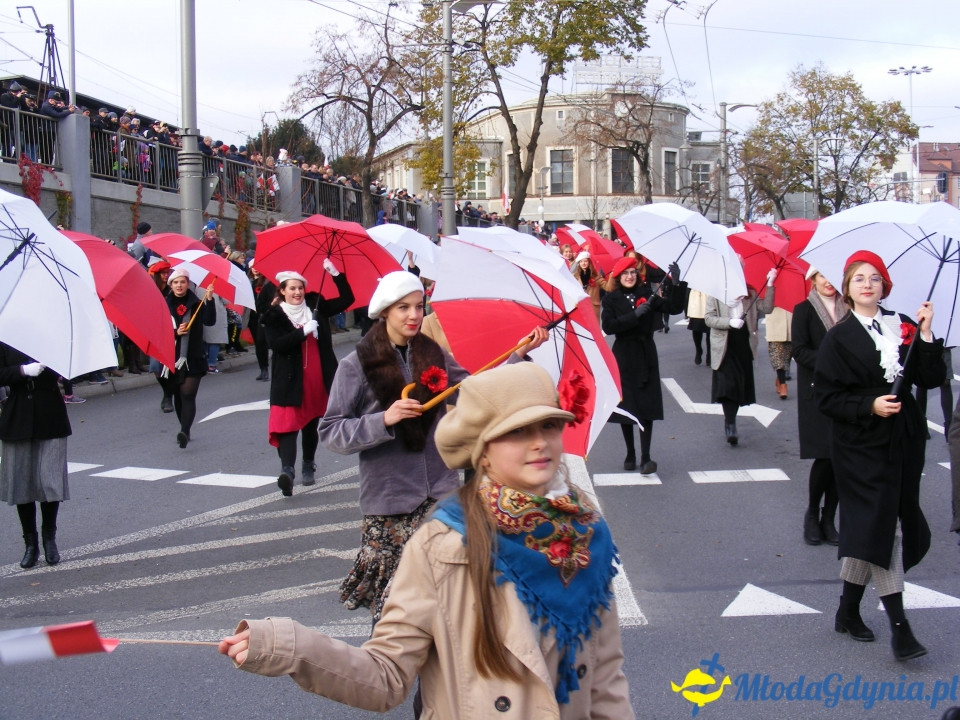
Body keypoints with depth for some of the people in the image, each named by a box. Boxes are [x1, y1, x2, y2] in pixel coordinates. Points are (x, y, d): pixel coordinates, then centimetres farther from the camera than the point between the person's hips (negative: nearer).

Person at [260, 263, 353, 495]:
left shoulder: (316, 307, 9)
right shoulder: (274, 316, -1)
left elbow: (346, 300, 9)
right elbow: (275, 344, -16)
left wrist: (336, 274, -2)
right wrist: (303, 331, -22)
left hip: (317, 380, 4)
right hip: (290, 381, -4)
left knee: (311, 425, 13)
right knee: (289, 424, -15)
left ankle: (308, 466, 27)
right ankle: (287, 470, -26)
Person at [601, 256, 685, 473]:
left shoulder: (647, 293, 4)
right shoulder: (611, 299, 0)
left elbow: (675, 308, -5)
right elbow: (608, 326, -15)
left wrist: (676, 283, -18)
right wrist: (636, 314, -22)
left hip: (646, 355, 1)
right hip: (623, 357, -1)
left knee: (647, 407, -4)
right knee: (625, 406, 4)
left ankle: (645, 457, -4)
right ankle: (630, 453, 19)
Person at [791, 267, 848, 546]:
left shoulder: (848, 311, 9)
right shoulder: (804, 310, 0)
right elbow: (799, 350, -7)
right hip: (817, 394, -3)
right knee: (825, 456, -8)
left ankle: (828, 519, 13)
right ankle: (812, 515, 11)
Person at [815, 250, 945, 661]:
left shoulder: (904, 327, 8)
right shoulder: (839, 339, -3)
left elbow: (931, 379, 0)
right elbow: (827, 398, -7)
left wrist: (926, 336, -10)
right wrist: (870, 406, -19)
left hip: (903, 442, 4)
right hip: (862, 446, -4)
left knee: (873, 530, 9)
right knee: (882, 527, -11)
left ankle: (848, 611, 24)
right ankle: (899, 626, -11)